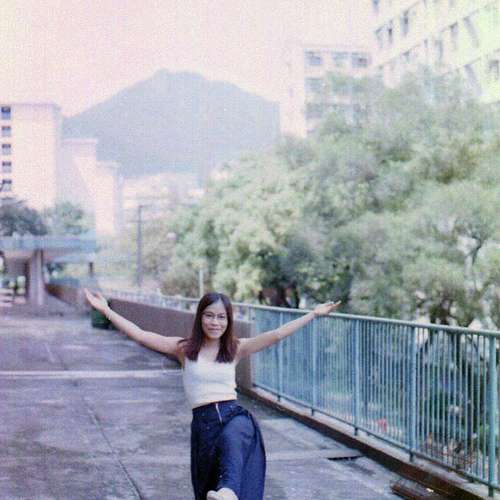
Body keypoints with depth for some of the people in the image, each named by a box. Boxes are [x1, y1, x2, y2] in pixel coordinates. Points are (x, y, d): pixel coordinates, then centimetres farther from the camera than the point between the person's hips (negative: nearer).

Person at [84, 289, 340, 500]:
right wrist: (106, 311, -2)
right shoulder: (185, 348, 8)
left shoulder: (235, 348, 10)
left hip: (234, 415, -1)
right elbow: (139, 335, 3)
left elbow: (276, 335, 4)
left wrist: (314, 314, 0)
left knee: (231, 439, -37)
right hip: (203, 422, 1)